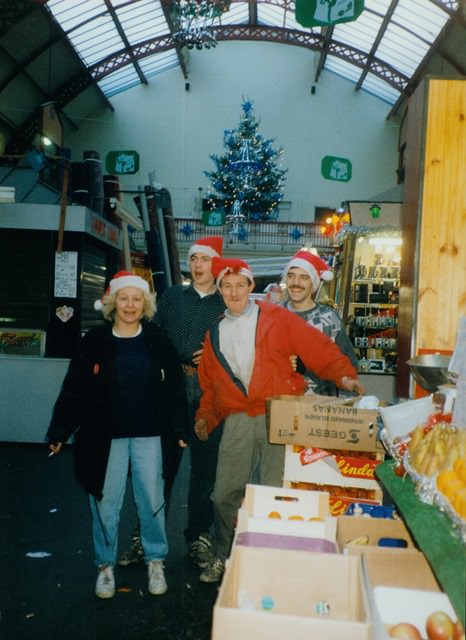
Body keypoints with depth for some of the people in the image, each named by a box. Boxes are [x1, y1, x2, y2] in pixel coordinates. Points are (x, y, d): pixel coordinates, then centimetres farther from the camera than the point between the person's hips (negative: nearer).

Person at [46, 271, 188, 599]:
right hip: (105, 435, 0)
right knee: (106, 503, 8)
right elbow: (74, 389, -2)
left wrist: (178, 429, -4)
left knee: (152, 499, 9)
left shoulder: (157, 340, 0)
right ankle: (106, 565, 27)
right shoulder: (95, 341, -2)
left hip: (148, 435, 0)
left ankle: (156, 561, 28)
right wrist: (59, 431, -4)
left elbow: (174, 387, 0)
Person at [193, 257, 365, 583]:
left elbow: (316, 345, -5)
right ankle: (224, 556, 30)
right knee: (225, 495, 7)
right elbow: (210, 383, 18)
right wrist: (206, 416, 7)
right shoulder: (215, 333, 14)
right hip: (237, 421, 4)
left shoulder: (275, 318, 1)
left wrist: (343, 374, -16)